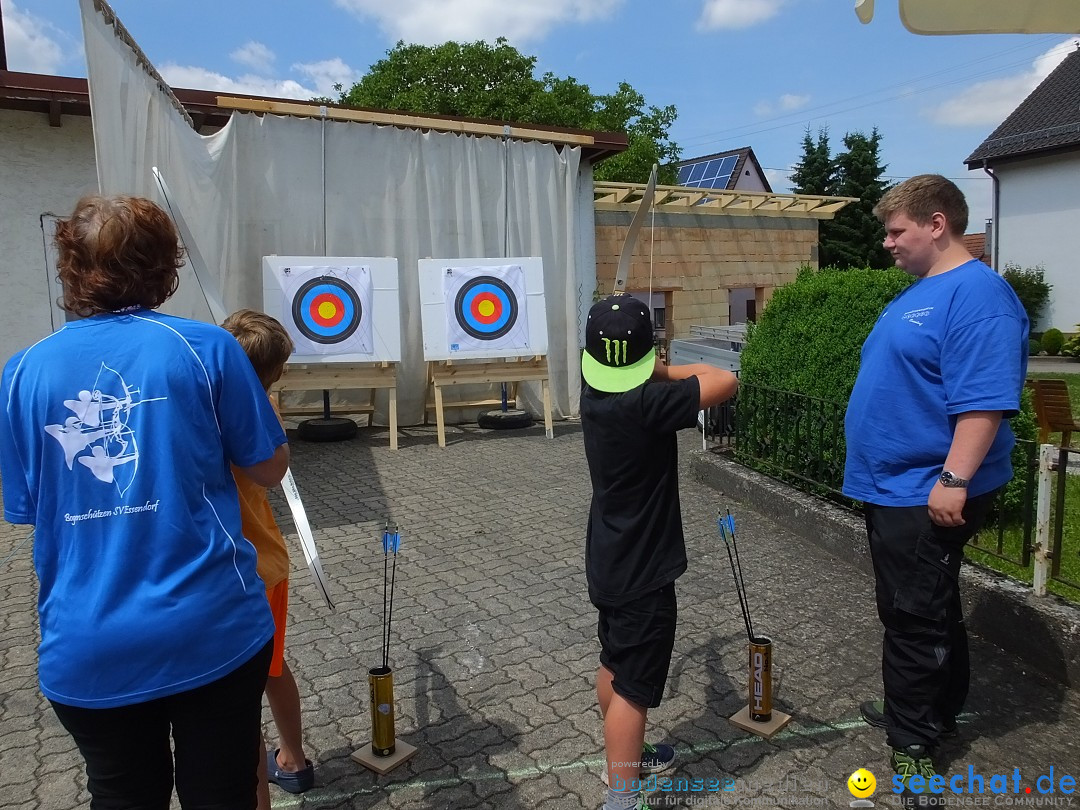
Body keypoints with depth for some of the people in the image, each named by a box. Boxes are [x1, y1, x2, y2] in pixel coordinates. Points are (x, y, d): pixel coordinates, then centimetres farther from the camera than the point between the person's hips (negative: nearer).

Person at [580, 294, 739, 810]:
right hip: (641, 571, -9)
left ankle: (625, 757, 43)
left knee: (614, 665, 23)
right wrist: (671, 373, -11)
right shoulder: (646, 403, -26)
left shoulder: (595, 393, -3)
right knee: (633, 687, 1)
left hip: (608, 562, 9)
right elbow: (725, 382, -25)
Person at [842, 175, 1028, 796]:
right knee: (931, 610, 21)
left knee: (915, 619, 1)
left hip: (927, 494, -10)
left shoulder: (978, 294, -18)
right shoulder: (920, 292, 14)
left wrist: (954, 479, -29)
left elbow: (986, 398, -26)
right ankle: (933, 713, 38)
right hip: (895, 486, 10)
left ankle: (914, 747, 16)